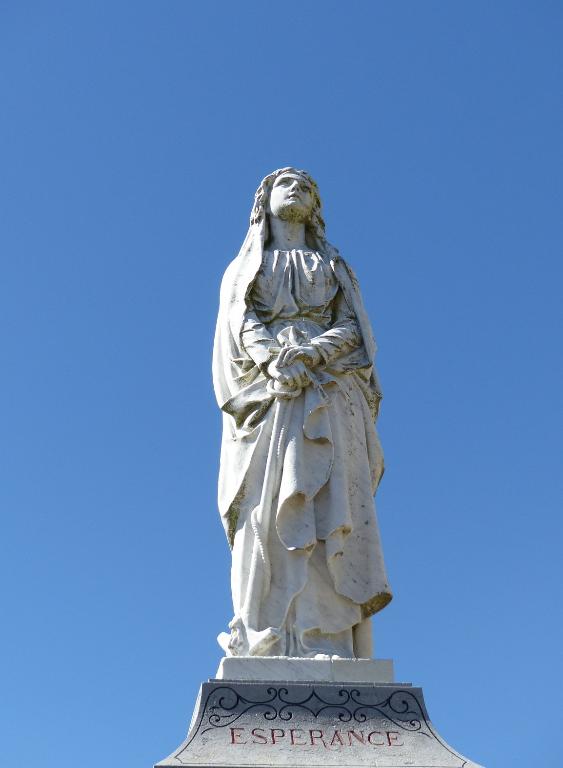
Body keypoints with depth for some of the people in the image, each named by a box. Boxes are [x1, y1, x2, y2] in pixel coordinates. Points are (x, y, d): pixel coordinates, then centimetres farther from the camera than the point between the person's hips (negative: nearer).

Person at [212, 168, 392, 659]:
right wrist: (274, 358, -17)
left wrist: (310, 354, -13)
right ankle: (265, 644, -17)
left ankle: (329, 645, -18)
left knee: (329, 513, -13)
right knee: (268, 513, -13)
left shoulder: (335, 268, 24)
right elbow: (240, 326, 5)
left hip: (328, 396, 1)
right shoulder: (244, 267, 23)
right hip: (266, 398, 0)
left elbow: (354, 328, 8)